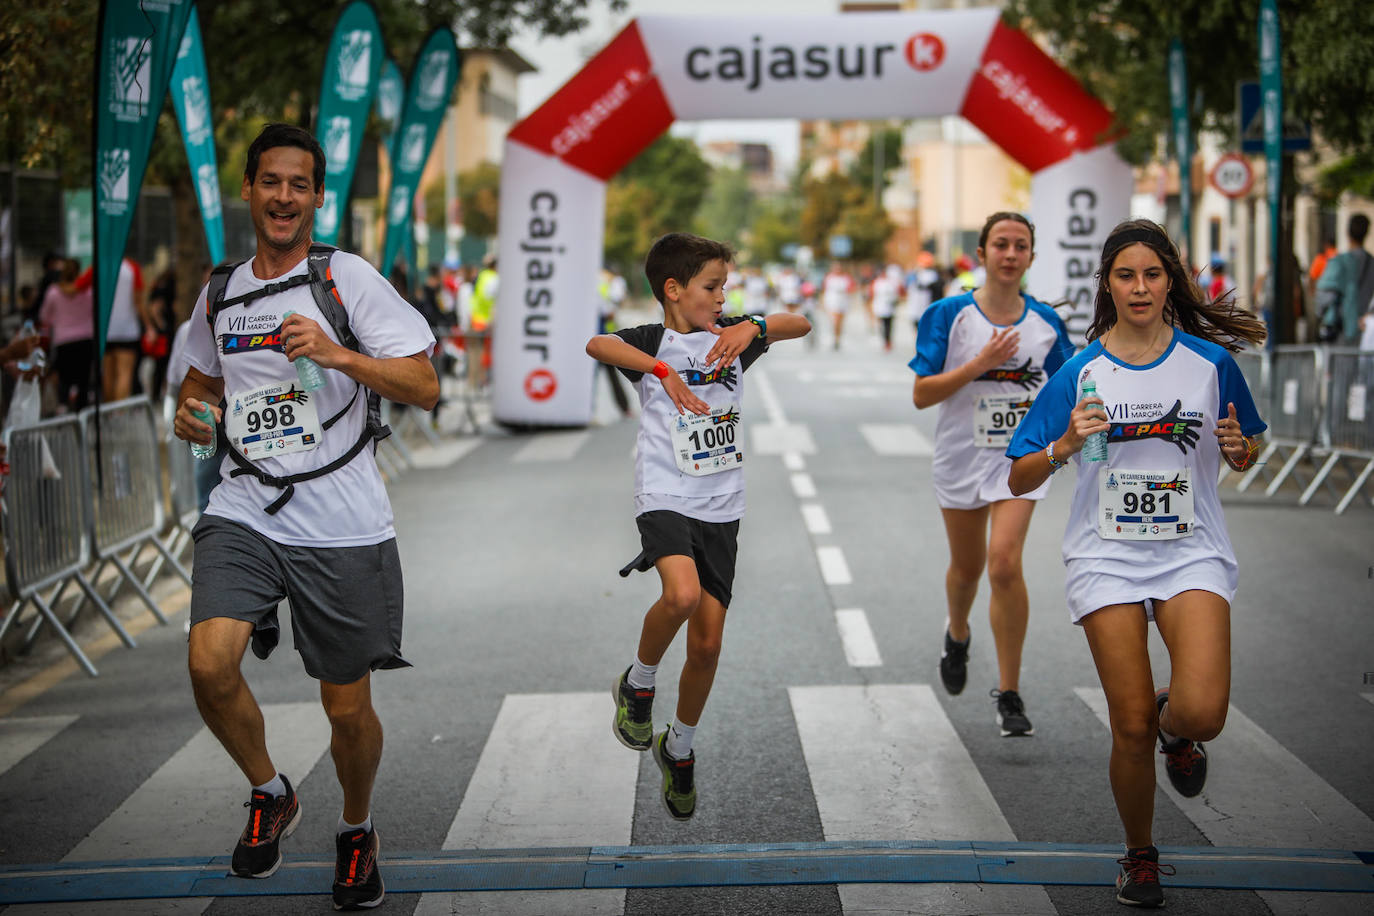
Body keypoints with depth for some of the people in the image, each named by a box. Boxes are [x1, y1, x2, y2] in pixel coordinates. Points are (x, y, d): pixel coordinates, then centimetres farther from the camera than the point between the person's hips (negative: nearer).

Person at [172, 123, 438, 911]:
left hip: (343, 527, -3)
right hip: (245, 513, 3)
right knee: (211, 662, -20)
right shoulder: (220, 294, 12)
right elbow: (202, 379, 29)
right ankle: (271, 795, 7)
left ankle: (358, 829, 33)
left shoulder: (349, 278, -3)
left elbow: (425, 385, -8)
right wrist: (190, 415, 5)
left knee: (348, 707, 4)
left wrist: (337, 354, -22)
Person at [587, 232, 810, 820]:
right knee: (682, 594, -33)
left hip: (720, 508, 4)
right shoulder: (652, 342, -5)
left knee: (707, 645, 4)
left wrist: (754, 325, -17)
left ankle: (678, 750, 27)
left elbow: (800, 325, 2)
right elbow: (597, 345, -25)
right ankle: (637, 684, -4)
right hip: (665, 499, -4)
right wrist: (663, 370, -38)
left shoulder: (729, 336, 8)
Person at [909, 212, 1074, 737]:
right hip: (961, 457, 1)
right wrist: (980, 364, -22)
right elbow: (921, 395, -12)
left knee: (1005, 563, -18)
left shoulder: (1045, 322, 1)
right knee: (967, 567, 16)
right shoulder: (948, 315, -7)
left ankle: (1009, 694, -8)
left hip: (1020, 458, 0)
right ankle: (957, 634, 53)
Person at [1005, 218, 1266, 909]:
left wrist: (1237, 448, -9)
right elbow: (1020, 479, 1)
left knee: (1202, 713, -21)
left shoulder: (1210, 361, 1)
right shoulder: (1081, 371, 0)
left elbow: (1245, 457, 14)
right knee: (1132, 728, -2)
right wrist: (1064, 446, -18)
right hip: (1107, 558, 0)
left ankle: (1173, 728, 18)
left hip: (1192, 553, 0)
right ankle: (1140, 857, 23)